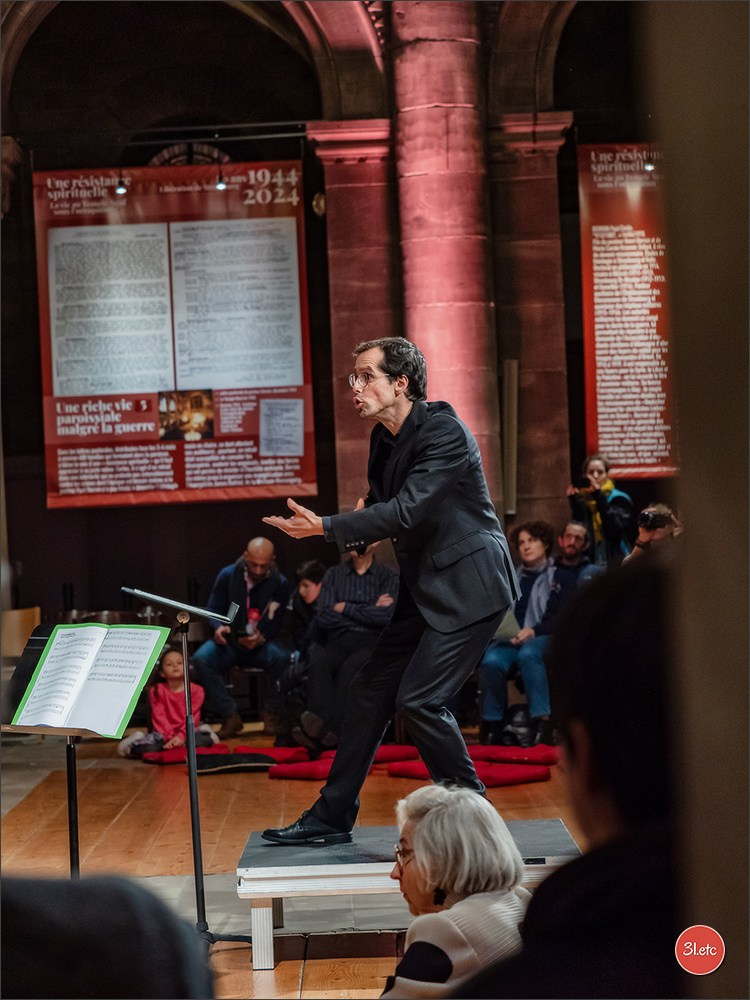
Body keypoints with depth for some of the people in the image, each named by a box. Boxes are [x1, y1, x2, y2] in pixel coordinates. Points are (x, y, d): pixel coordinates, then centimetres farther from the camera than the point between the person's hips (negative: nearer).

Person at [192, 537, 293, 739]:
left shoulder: (281, 583, -5)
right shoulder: (228, 576, -1)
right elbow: (213, 609, 5)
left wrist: (262, 637, -26)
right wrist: (218, 627, -18)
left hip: (263, 644, -1)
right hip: (230, 641, 1)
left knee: (283, 658, -36)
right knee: (201, 658, -30)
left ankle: (272, 714, -10)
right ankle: (230, 716, -17)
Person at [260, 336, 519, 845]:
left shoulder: (445, 431, -19)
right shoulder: (384, 438, 8)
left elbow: (407, 511, -27)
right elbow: (381, 506, 20)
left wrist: (324, 527, -27)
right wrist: (357, 529, -3)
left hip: (468, 585, -9)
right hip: (424, 588, 9)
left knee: (418, 699, -14)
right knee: (370, 691, 8)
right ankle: (332, 816, 16)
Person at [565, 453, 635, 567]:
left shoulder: (619, 499, -1)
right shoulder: (581, 500, 11)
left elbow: (614, 528, -19)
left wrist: (599, 496, -18)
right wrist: (574, 501, -8)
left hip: (615, 563, -4)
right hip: (588, 564, 4)